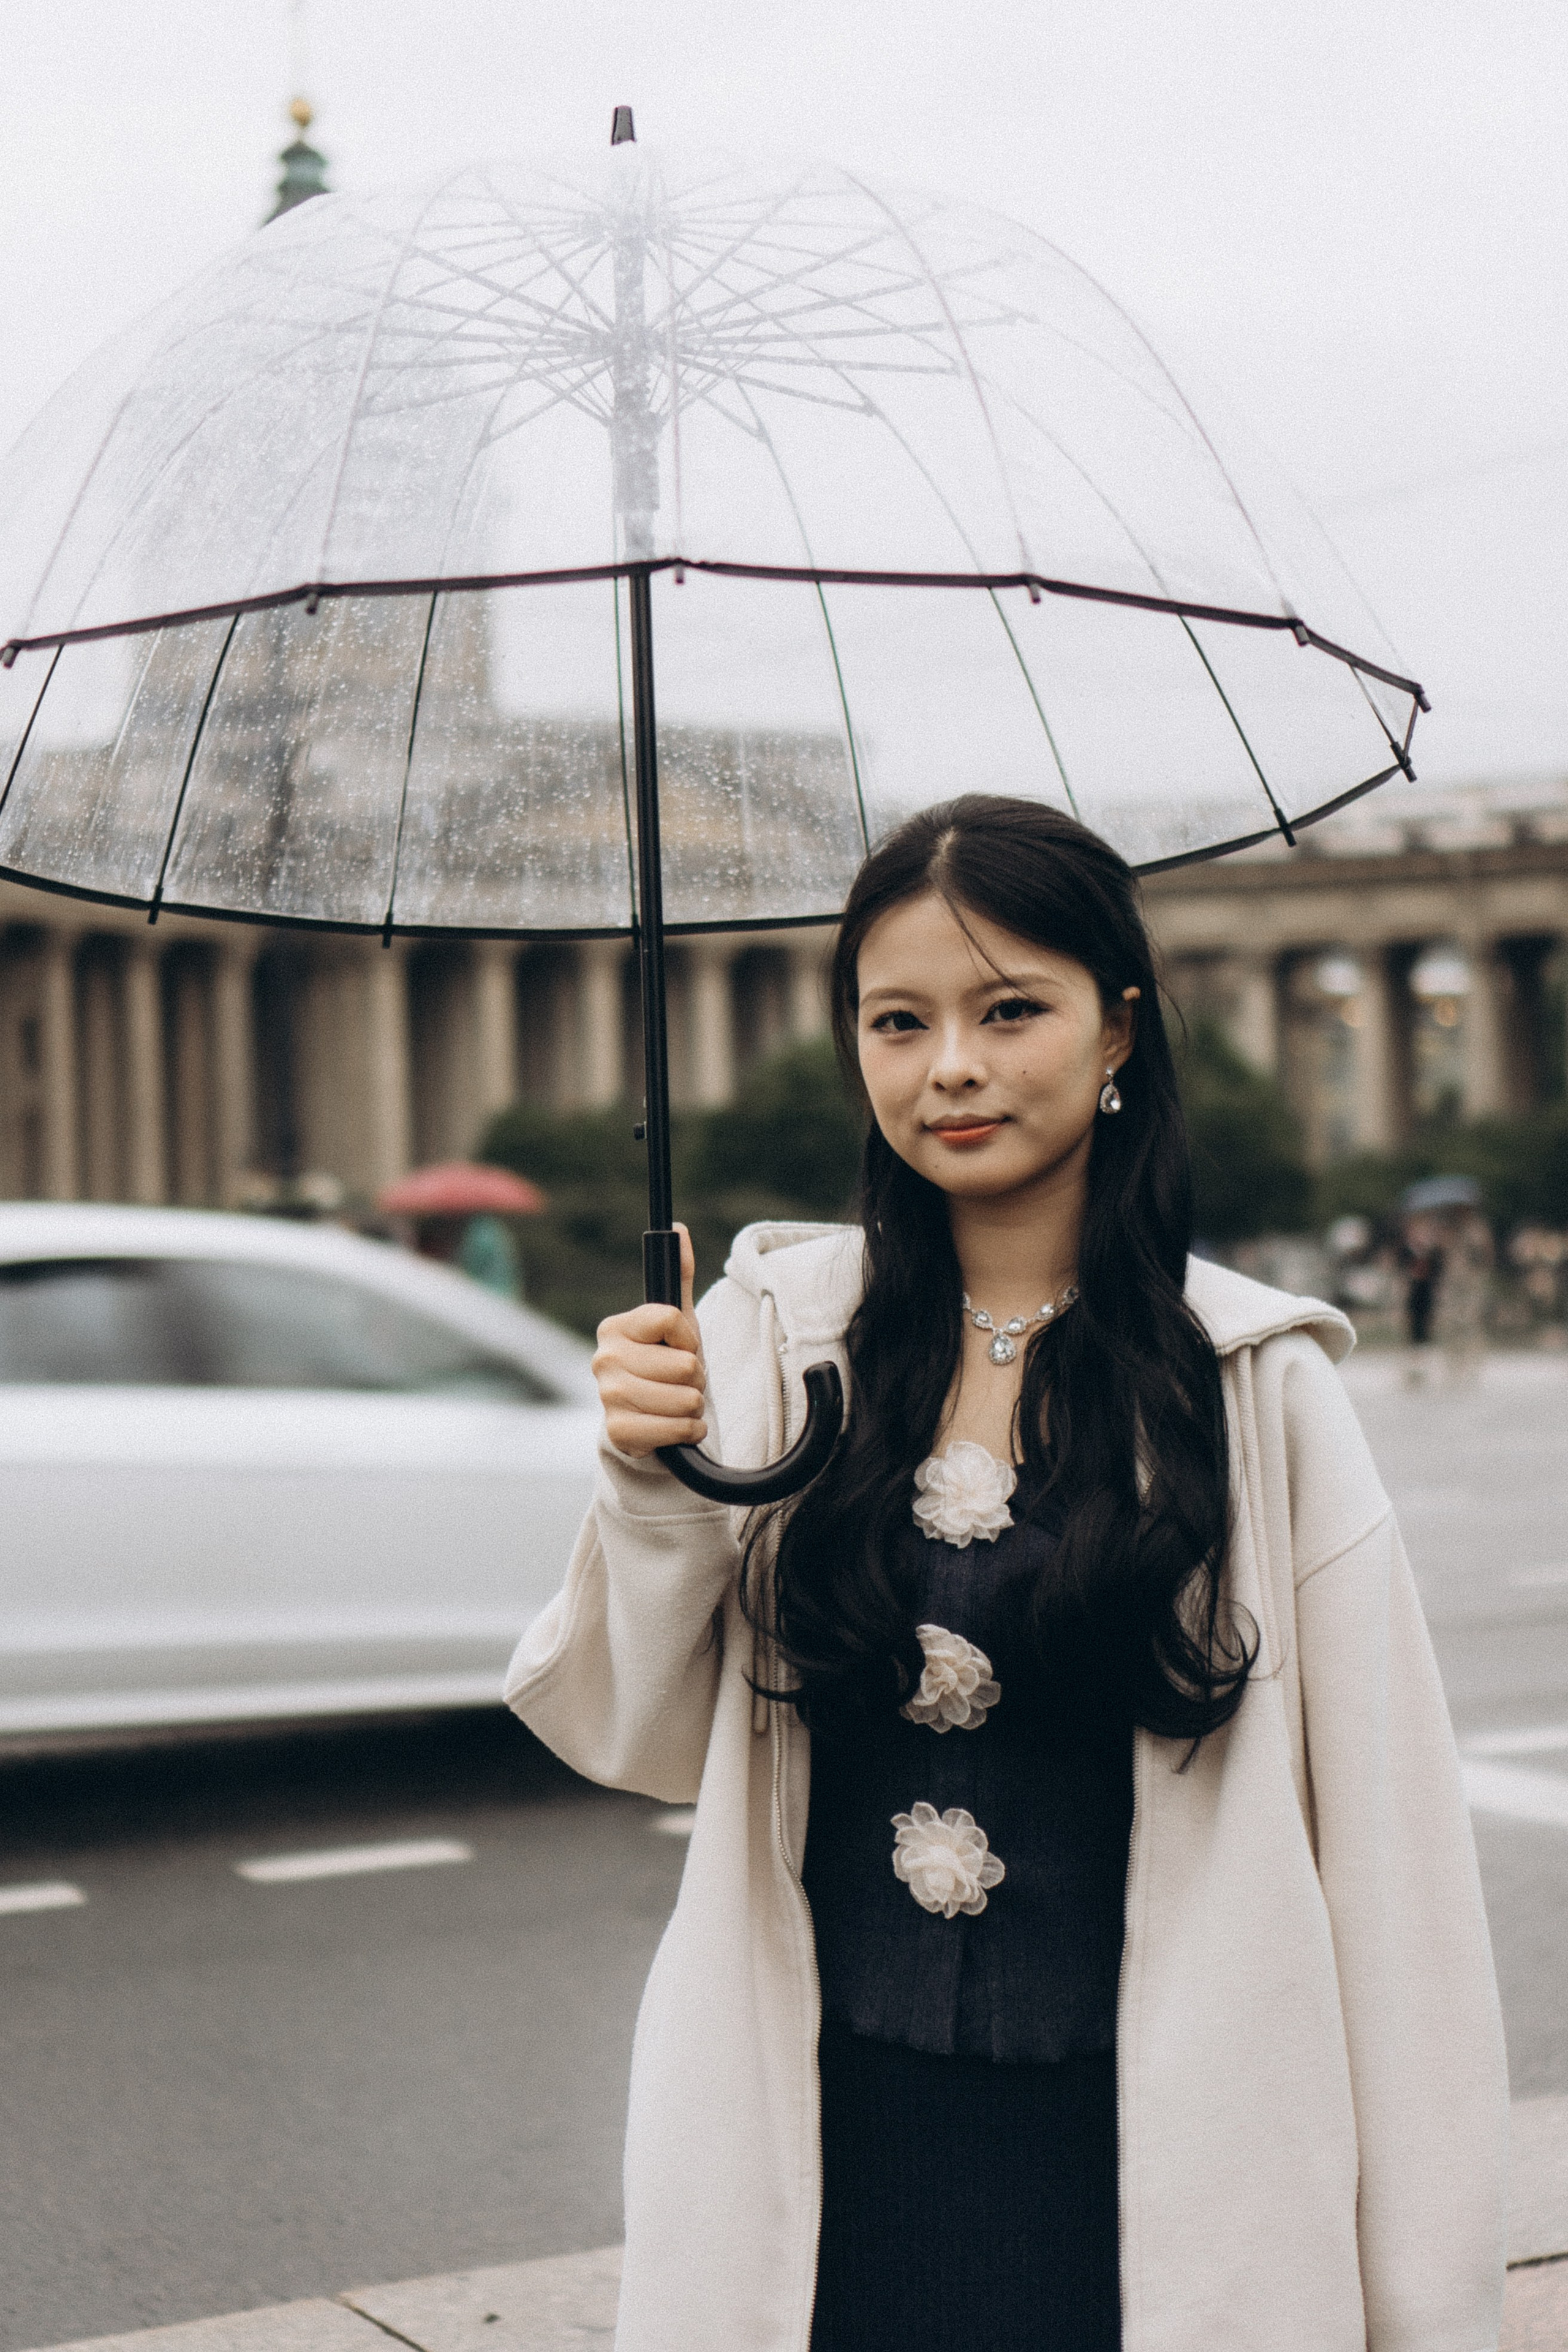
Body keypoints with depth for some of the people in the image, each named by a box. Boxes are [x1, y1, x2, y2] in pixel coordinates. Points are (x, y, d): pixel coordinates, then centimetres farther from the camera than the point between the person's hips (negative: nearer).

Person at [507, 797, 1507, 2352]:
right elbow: (639, 1745, 2)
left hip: (1146, 2174, -1)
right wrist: (651, 1490, -16)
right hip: (825, 2155, 2)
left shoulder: (1251, 1383, -5)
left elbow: (1392, 1852, -5)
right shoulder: (770, 1328, 0)